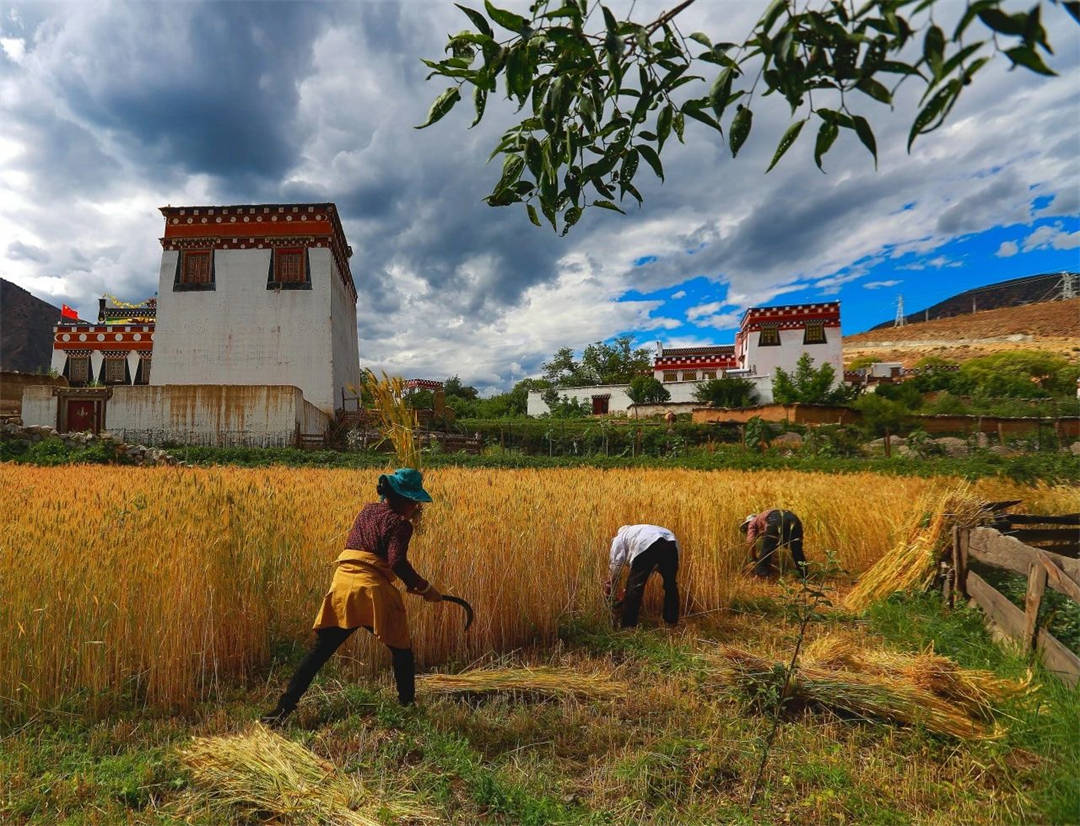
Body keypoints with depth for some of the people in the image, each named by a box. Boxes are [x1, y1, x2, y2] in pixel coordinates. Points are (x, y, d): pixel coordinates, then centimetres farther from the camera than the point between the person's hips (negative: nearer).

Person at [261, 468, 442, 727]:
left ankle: (284, 708, 5)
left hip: (342, 586, 6)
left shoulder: (367, 511, 19)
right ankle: (407, 704, 21)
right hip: (372, 590, -6)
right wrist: (424, 588, -8)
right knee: (401, 650, 14)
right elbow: (397, 563, -16)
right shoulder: (399, 523, -4)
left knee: (319, 651, 9)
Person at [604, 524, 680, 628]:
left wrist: (609, 585, 27)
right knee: (670, 585, 22)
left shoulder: (619, 539, 29)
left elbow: (616, 564, 15)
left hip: (646, 545, -6)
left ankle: (628, 625, 10)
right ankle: (671, 621, 30)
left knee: (635, 585, 6)